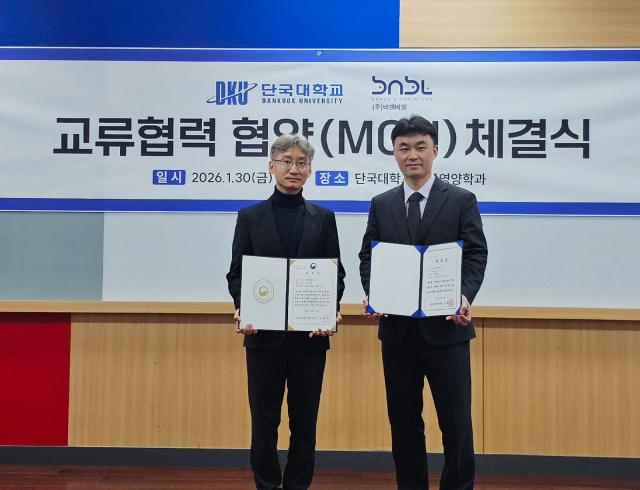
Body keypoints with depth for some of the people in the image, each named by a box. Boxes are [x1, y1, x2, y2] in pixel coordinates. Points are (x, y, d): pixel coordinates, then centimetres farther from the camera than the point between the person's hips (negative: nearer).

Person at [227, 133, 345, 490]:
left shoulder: (324, 218, 8)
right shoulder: (250, 217, 6)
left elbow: (336, 273, 5)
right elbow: (236, 273, 4)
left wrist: (329, 312, -12)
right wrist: (244, 310, -14)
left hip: (310, 334, 1)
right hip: (264, 333, 0)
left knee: (305, 421, 9)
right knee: (264, 420, 6)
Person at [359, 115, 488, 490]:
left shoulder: (462, 201, 3)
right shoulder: (381, 205, 11)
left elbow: (476, 255, -2)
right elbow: (368, 256, 9)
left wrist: (465, 297, -19)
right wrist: (372, 294, -10)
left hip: (446, 327, -2)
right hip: (397, 328, 3)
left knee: (456, 422, 3)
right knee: (404, 420, 12)